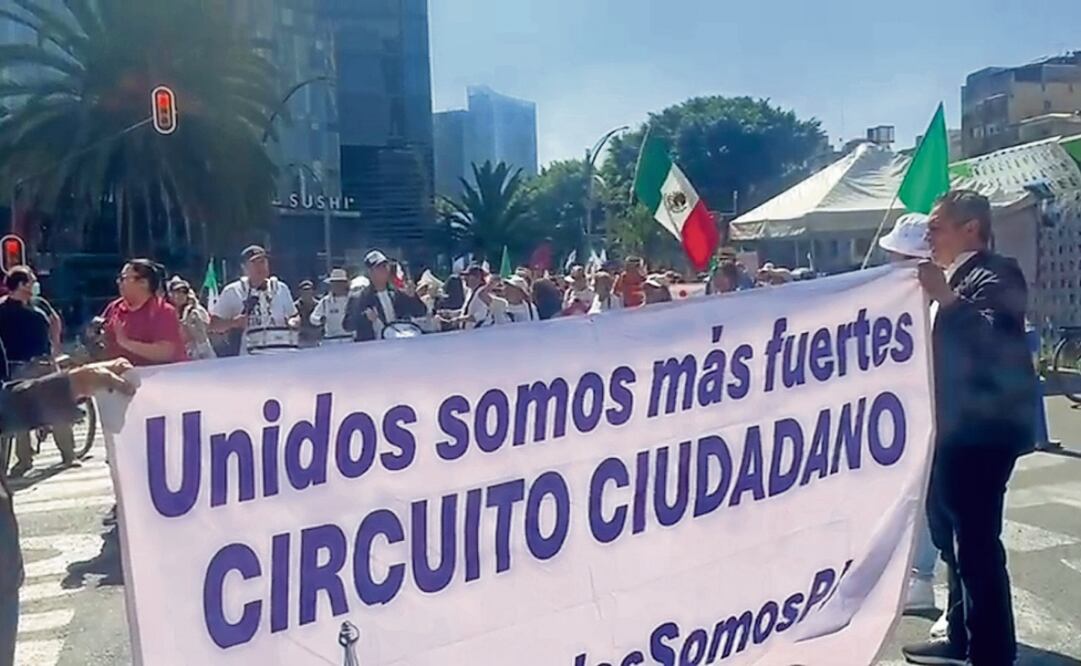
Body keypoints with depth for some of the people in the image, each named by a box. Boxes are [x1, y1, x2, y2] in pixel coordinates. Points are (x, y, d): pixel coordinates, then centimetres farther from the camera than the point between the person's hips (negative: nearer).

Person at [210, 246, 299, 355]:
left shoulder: (281, 289, 10)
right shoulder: (232, 292, 1)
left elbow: (295, 316, 19)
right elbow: (213, 323, 2)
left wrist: (293, 322, -4)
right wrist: (233, 322, -17)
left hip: (285, 355, 3)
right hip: (252, 359, -3)